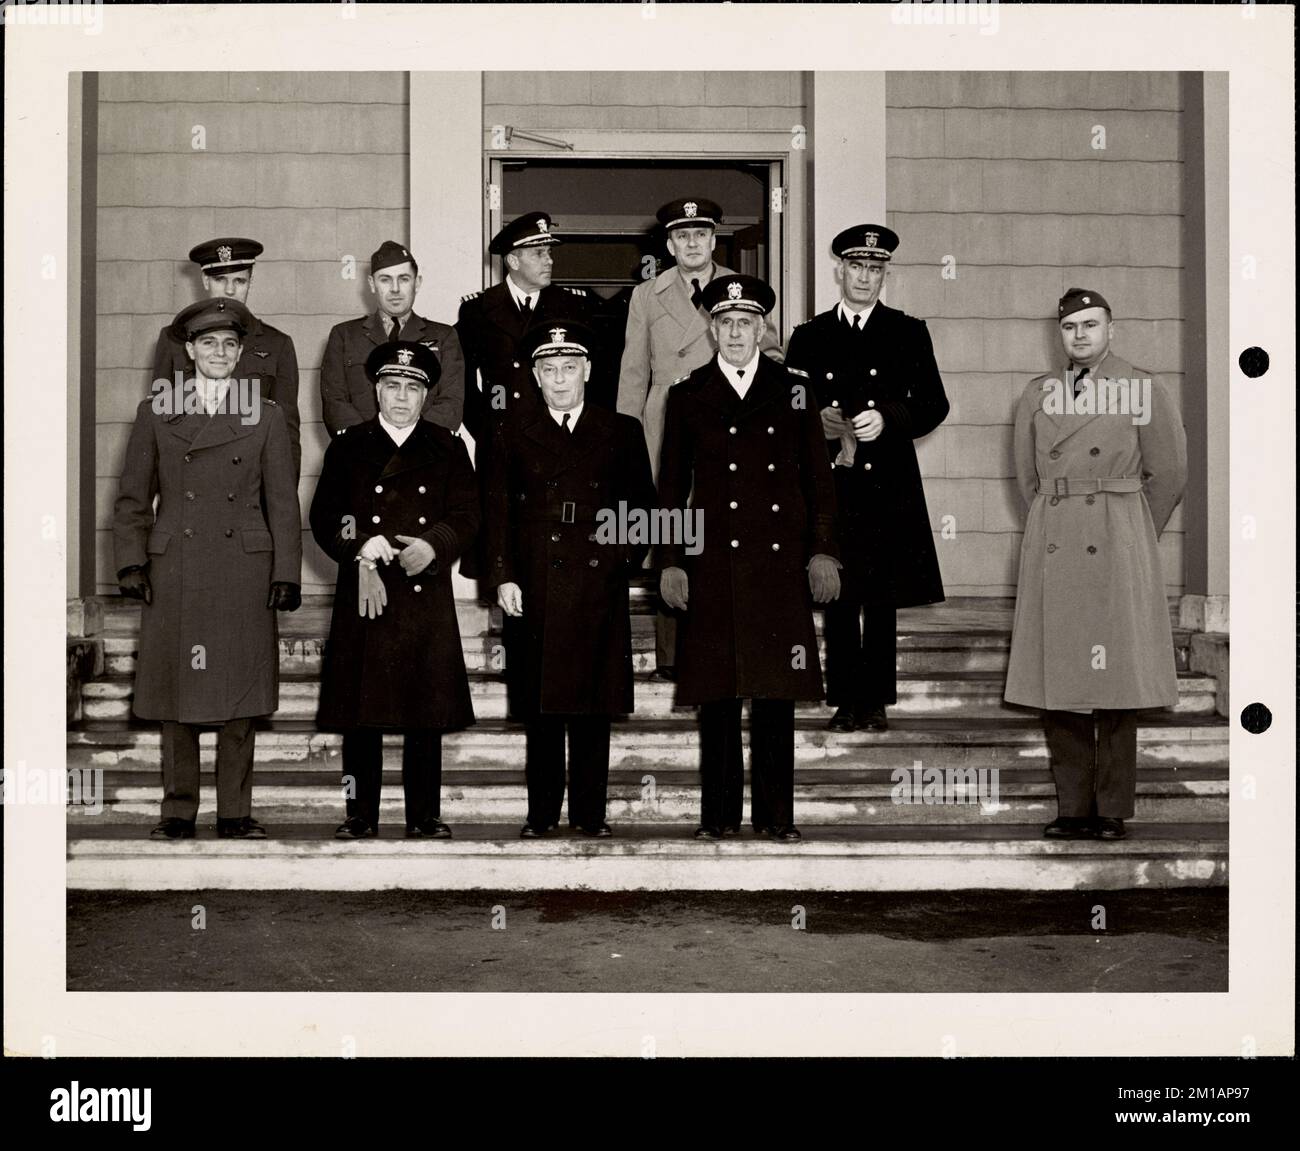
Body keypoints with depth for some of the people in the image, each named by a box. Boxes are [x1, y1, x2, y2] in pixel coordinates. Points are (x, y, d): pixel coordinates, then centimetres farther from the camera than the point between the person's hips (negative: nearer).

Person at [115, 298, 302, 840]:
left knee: (240, 696, 1)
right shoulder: (156, 411, 9)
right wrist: (131, 563, 0)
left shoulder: (265, 415, 9)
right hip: (174, 573, 0)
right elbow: (132, 497, 10)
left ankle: (235, 812, 9)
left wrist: (286, 573, 1)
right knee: (176, 695, 2)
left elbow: (283, 503, 8)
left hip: (244, 571, 0)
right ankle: (178, 811, 11)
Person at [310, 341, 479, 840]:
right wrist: (361, 548, -14)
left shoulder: (447, 448, 11)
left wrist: (432, 546, -14)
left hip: (428, 597, 0)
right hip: (362, 597, 0)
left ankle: (425, 817, 8)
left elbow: (465, 517, 5)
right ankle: (360, 817, 8)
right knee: (361, 713, 1)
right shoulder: (347, 447, 9)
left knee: (426, 713, 1)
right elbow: (324, 518, 4)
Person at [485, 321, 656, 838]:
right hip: (534, 588, 0)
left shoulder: (622, 432, 11)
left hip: (598, 587, 0)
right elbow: (499, 511, 6)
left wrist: (625, 558, -1)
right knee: (541, 705, 2)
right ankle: (541, 812, 9)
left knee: (593, 706, 1)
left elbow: (642, 506, 13)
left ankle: (590, 812, 8)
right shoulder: (512, 435, 11)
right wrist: (503, 576, -4)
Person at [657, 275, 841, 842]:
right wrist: (670, 562, 1)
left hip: (780, 562, 1)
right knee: (716, 692, 1)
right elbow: (671, 487, 8)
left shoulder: (791, 391, 9)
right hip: (712, 564, 0)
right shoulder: (688, 395, 7)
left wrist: (822, 551, 2)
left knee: (777, 690, 2)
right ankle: (719, 813, 9)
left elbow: (818, 478, 10)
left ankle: (776, 813, 9)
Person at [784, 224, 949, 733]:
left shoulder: (908, 333, 9)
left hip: (887, 485, -1)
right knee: (837, 597, 2)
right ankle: (845, 700, 8)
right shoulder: (809, 336, 11)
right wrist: (815, 424, -9)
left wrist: (888, 419, -11)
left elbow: (934, 405, 5)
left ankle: (876, 700, 8)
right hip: (829, 483, 1)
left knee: (882, 600, 1)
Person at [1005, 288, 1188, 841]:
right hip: (1053, 550, 3)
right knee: (1057, 684, 2)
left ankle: (1113, 810, 5)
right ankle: (1073, 807, 10)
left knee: (1115, 678, -3)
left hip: (1117, 550, -3)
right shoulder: (1037, 395, 10)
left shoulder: (1142, 389, 2)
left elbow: (1168, 473, 7)